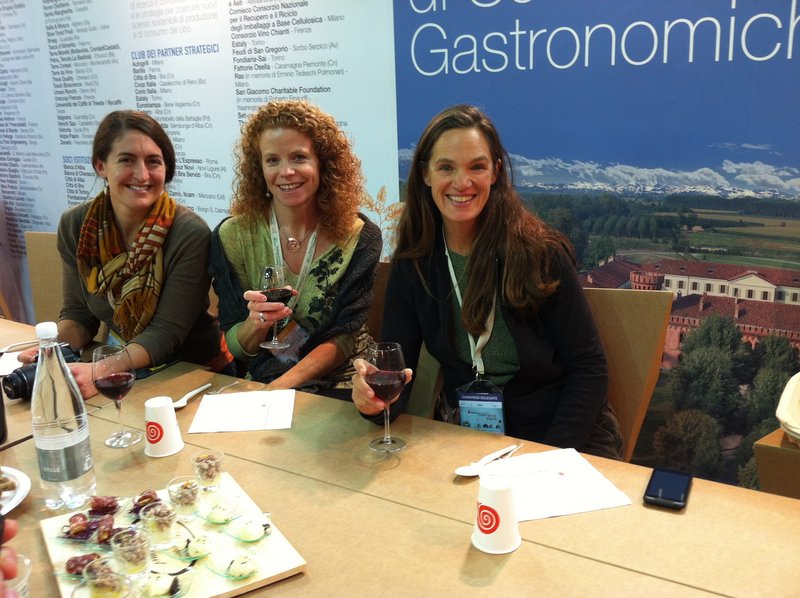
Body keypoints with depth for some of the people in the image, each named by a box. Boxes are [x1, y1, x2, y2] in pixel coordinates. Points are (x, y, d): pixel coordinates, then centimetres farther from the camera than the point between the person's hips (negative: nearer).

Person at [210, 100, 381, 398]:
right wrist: (256, 322, -21)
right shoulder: (231, 237, -3)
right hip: (260, 385, 2)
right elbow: (235, 347, 1)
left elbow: (344, 338, -6)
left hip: (339, 389, -2)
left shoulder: (359, 237, -6)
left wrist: (281, 386, -20)